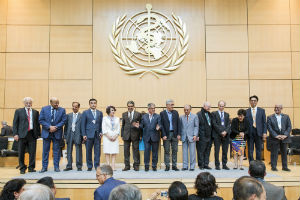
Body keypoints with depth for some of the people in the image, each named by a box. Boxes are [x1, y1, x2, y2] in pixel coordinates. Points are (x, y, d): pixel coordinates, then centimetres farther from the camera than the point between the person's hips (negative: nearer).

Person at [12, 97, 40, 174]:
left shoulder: (35, 112, 13)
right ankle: (22, 168, 15)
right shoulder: (18, 111, 7)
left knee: (32, 152, 2)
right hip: (22, 134, -2)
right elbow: (15, 123, 3)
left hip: (32, 134, 2)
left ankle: (31, 168, 14)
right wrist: (15, 134, -7)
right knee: (21, 153, 3)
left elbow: (37, 123, 12)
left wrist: (39, 133, 5)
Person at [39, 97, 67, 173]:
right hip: (46, 132, 0)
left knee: (56, 150, 4)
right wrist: (49, 127, -15)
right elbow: (41, 120, -4)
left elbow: (63, 121, -4)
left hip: (57, 133, 0)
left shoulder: (62, 110, 1)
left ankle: (56, 167, 13)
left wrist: (56, 127, -15)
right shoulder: (44, 109, 1)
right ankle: (44, 167, 15)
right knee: (45, 150, 6)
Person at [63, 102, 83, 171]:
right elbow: (66, 126, 11)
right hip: (70, 135, 3)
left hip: (78, 135, -3)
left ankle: (79, 166, 12)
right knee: (69, 151, 8)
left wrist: (83, 136, -9)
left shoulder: (81, 116, -1)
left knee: (78, 151, 3)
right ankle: (69, 166, 16)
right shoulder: (68, 115, 11)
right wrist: (65, 135, 4)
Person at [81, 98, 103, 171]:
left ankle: (97, 166, 9)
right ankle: (89, 166, 12)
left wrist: (101, 132, -1)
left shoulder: (100, 113, 12)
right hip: (89, 134, -2)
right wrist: (84, 134, -6)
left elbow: (101, 124, 13)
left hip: (97, 135, 2)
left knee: (97, 151, 1)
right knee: (88, 151, 3)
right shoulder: (85, 112, 5)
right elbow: (83, 124, 2)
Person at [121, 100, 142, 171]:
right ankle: (127, 166, 13)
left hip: (135, 134, -2)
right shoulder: (124, 114, 11)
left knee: (136, 150, 2)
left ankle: (136, 165, 11)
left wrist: (140, 135, -3)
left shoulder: (138, 114, 3)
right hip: (126, 135, 2)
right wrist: (122, 135, 7)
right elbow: (123, 125, 12)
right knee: (126, 150, 4)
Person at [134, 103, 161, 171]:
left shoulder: (158, 116, 5)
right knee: (146, 150, -1)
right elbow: (142, 125, 10)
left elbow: (160, 125, -4)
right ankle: (146, 165, 9)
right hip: (147, 137, 1)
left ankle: (154, 165, 15)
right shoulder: (144, 116, 11)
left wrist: (158, 127, -26)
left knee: (155, 151, 5)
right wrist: (138, 126, -10)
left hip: (155, 137, -1)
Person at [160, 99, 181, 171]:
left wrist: (178, 134, -1)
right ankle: (167, 166, 10)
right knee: (167, 151, 3)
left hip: (175, 134, 3)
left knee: (175, 150, 5)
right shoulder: (162, 113, -1)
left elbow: (178, 124, 6)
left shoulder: (175, 113, 8)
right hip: (166, 134, -3)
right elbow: (161, 125, -4)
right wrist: (163, 135, -11)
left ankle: (174, 165, 13)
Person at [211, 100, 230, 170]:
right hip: (217, 135, -3)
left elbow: (228, 124, 8)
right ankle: (217, 165, 6)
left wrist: (226, 131, -10)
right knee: (217, 151, 0)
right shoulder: (214, 113, 4)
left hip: (226, 135, 3)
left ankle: (224, 165, 13)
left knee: (225, 151, 5)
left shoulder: (227, 114, 17)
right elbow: (214, 124, -6)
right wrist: (221, 132, -13)